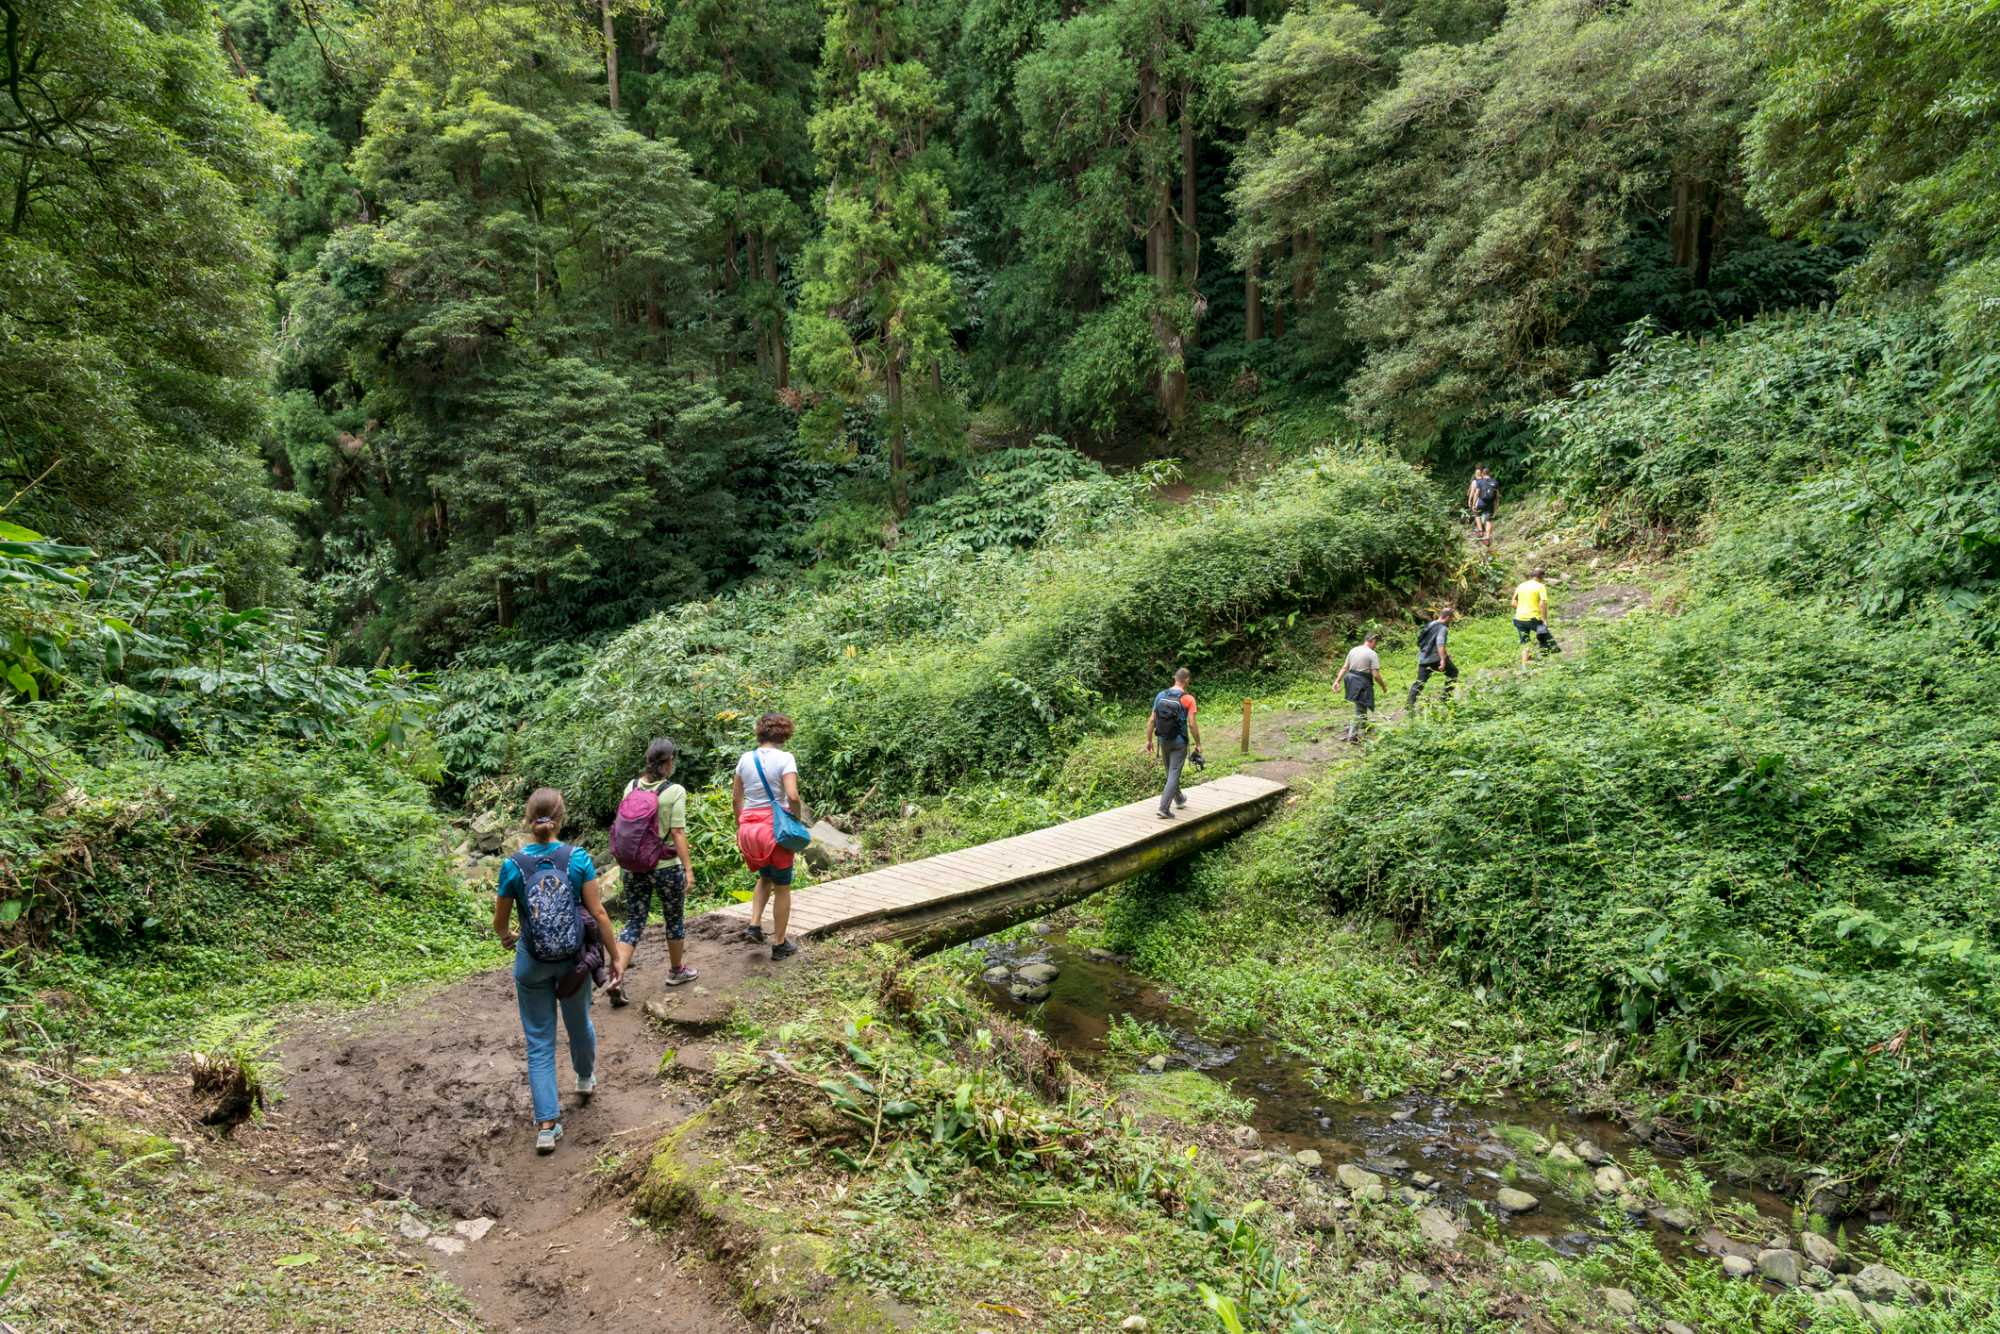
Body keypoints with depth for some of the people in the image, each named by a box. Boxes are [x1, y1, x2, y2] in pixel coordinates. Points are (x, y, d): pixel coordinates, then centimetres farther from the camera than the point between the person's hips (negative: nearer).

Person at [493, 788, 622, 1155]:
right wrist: (615, 957, 1)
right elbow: (598, 913, -9)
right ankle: (586, 1079, 51)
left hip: (532, 964, -1)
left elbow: (500, 923, 0)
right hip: (574, 960, 1)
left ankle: (547, 1125, 5)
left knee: (540, 1041, 8)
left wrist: (506, 936, 24)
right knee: (578, 1022, 25)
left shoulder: (513, 866, -11)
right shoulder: (578, 858, -12)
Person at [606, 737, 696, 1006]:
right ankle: (676, 971, 34)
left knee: (634, 923, 12)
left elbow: (623, 825, 5)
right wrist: (689, 868, -9)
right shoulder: (674, 792, -16)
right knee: (675, 920, 18)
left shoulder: (631, 786, -1)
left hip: (633, 868, 4)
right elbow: (678, 833, -16)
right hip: (666, 867, -4)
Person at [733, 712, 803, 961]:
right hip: (776, 826, -5)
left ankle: (754, 925, 14)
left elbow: (735, 798, 9)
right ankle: (779, 944, 17)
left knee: (765, 876, 29)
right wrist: (798, 818, -7)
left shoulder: (746, 758, 4)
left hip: (749, 826, 5)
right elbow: (792, 796, -23)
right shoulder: (784, 758, -12)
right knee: (782, 888, 10)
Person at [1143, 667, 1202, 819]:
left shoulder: (1161, 695, -1)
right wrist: (1198, 744, -5)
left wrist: (1149, 740, 7)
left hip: (1163, 740, 5)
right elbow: (1192, 724, -15)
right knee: (1174, 774, -2)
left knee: (1171, 771, 22)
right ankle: (1164, 808, -11)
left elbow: (1151, 720, 0)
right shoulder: (1188, 699, -13)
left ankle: (1179, 799, 42)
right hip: (1179, 742, -5)